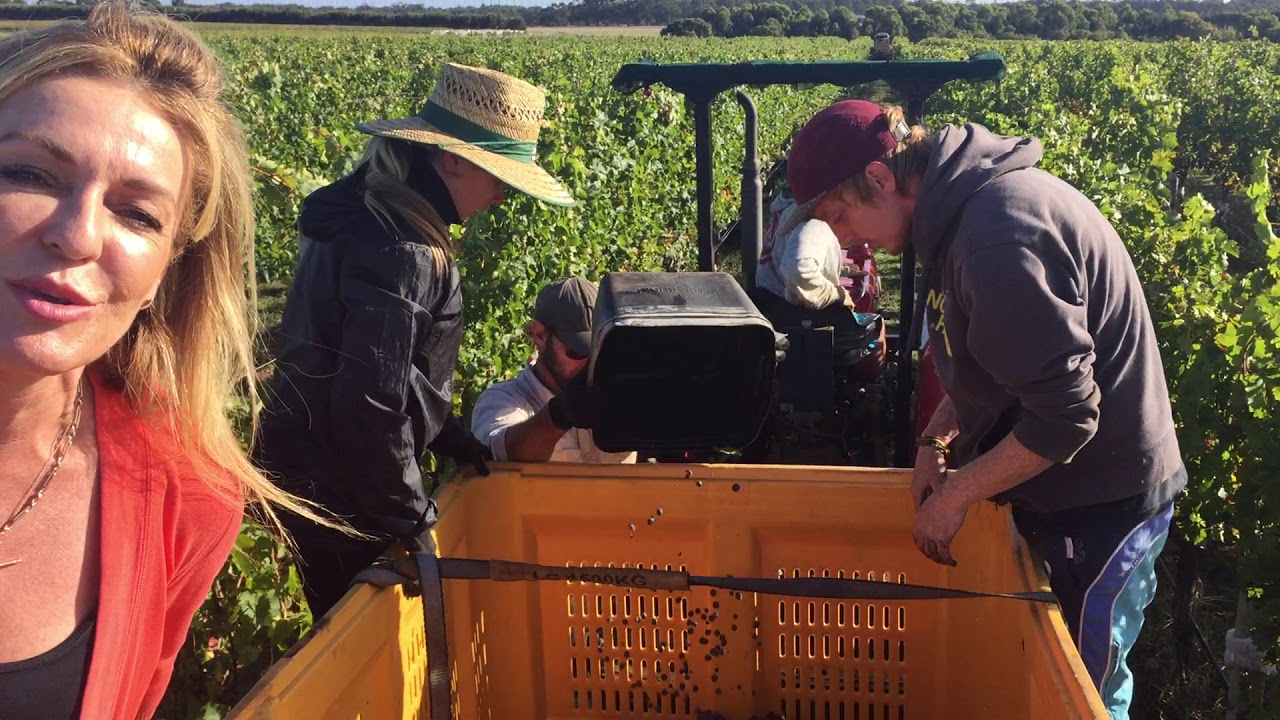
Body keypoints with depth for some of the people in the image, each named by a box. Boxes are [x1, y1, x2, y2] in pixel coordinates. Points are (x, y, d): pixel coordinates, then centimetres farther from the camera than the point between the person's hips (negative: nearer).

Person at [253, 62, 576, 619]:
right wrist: (411, 517, -16)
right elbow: (370, 405, -28)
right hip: (342, 495, -9)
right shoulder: (402, 254, -27)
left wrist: (447, 434, 13)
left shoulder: (365, 212, 6)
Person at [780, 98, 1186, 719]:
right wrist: (937, 440, 4)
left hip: (1100, 502, -9)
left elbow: (1065, 415, -27)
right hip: (1058, 486, 9)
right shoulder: (969, 203, 4)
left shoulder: (997, 235, -28)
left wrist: (956, 495, -17)